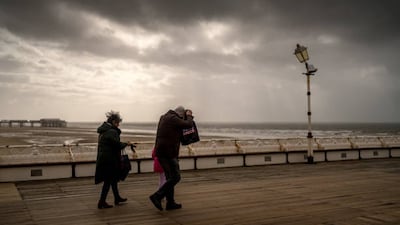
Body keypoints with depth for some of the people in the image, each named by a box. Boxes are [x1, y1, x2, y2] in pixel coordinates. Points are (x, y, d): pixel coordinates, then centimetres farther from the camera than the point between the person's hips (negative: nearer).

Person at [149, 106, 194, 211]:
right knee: (175, 177, -5)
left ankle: (170, 202, 18)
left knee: (170, 177, 15)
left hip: (160, 152, 10)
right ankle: (157, 196, -11)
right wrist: (189, 116, 6)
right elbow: (189, 124, -13)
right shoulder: (173, 118, -12)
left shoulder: (164, 117, 17)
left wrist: (187, 116, 22)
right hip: (168, 152, -10)